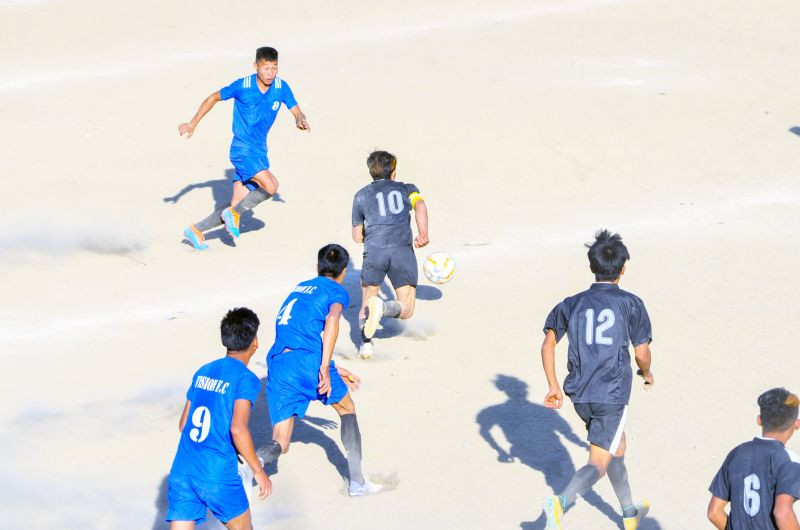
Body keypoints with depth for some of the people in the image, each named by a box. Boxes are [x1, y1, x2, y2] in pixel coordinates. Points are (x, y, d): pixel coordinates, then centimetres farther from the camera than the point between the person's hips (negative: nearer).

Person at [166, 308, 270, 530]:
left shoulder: (202, 372, 13)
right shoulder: (246, 379, -8)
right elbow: (238, 429, -20)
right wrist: (259, 472, -10)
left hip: (181, 472, 5)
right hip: (217, 477, -5)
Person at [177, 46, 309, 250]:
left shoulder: (281, 87, -2)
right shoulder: (242, 86, -13)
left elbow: (297, 111, 4)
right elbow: (213, 98, 1)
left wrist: (300, 120, -21)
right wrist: (193, 124, 2)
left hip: (259, 153, 6)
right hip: (242, 150, -6)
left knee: (236, 207, 4)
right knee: (270, 186, -25)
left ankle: (196, 231, 19)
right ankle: (234, 213, -5)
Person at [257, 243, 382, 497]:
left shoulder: (299, 288, 30)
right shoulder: (337, 291, 11)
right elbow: (332, 320, -11)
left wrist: (332, 369, 42)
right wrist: (325, 368, -16)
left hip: (277, 364, 4)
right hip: (309, 359, -4)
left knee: (280, 443, 3)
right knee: (347, 408, 23)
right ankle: (357, 481, 20)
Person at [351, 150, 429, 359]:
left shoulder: (361, 195, 23)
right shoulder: (406, 189, 21)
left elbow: (357, 236, 25)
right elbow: (420, 205, -3)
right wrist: (423, 234, -17)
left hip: (374, 250, 1)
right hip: (403, 251, -1)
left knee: (366, 304, 16)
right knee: (406, 309, 7)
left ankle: (366, 342, -10)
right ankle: (382, 307, -25)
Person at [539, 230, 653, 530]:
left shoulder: (572, 304, 4)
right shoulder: (630, 304, -5)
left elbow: (548, 345, -1)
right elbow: (642, 352, -3)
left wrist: (553, 386, 7)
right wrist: (647, 374, 19)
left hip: (580, 394, 5)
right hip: (612, 394, -5)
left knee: (617, 446, 27)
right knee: (598, 464, -3)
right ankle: (561, 503, -31)